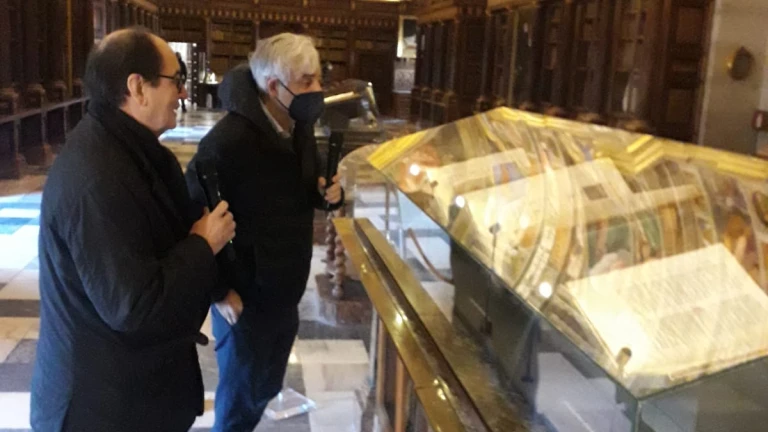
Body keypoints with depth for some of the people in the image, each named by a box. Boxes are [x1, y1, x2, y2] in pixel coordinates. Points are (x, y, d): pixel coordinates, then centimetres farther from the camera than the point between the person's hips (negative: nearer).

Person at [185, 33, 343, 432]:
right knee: (239, 399, 14)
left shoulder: (300, 127, -2)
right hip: (245, 296, -7)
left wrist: (326, 193, -9)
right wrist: (218, 290, -18)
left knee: (266, 388, 25)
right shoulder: (228, 141, -28)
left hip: (287, 291, 7)